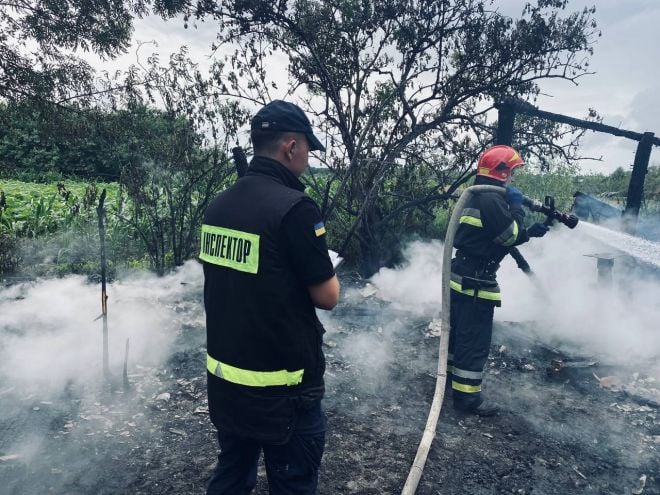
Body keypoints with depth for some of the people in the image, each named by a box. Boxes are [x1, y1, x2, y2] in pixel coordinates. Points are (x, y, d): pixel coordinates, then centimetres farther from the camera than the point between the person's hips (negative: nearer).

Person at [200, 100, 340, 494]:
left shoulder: (218, 205, 2)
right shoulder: (295, 207, -21)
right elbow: (327, 297, -15)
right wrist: (327, 272, 5)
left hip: (223, 377, 7)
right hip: (281, 386, -7)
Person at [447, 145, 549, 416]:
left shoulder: (477, 196, 14)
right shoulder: (492, 200, -19)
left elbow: (500, 236, 18)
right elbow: (512, 236, -16)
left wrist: (531, 231, 10)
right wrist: (516, 205, -6)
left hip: (462, 276, 10)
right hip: (477, 281, -10)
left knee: (459, 330, 23)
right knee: (476, 340, -2)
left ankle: (451, 373, 39)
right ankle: (466, 395, 6)